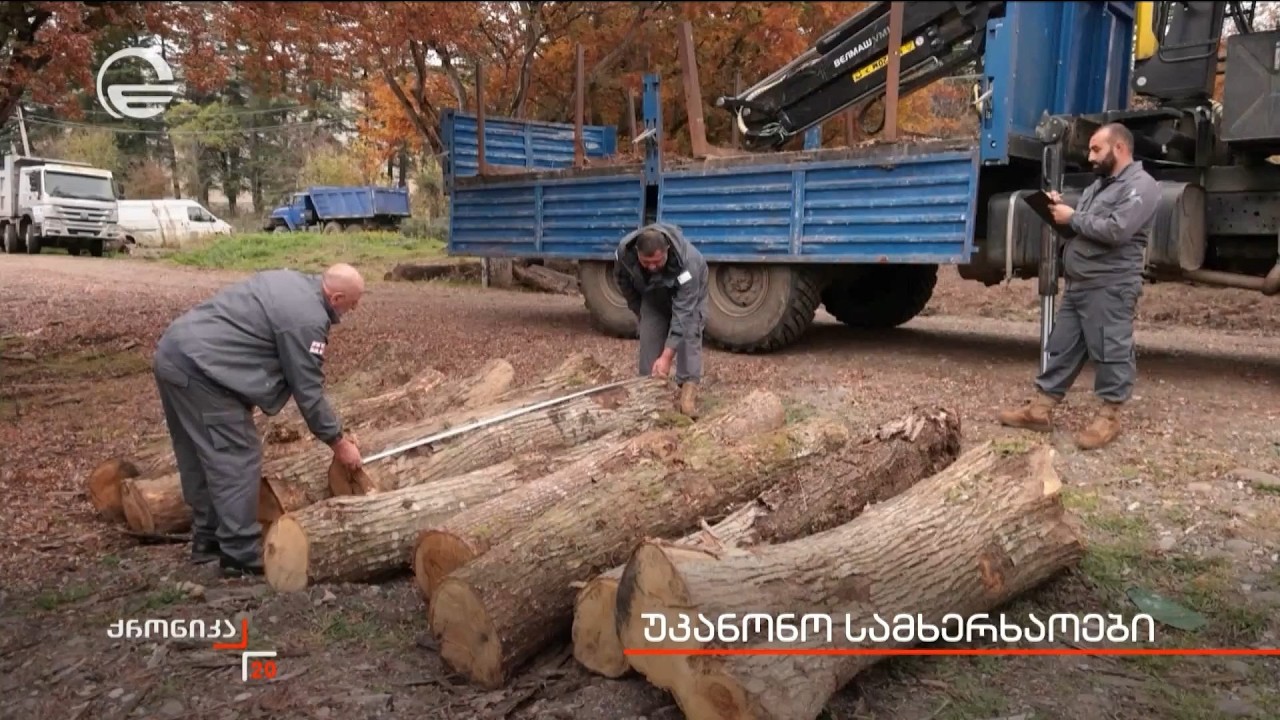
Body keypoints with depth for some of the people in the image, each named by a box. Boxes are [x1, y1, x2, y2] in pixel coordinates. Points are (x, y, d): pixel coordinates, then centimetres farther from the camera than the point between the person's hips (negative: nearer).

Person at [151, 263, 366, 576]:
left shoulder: (293, 281, 15)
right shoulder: (307, 319, -14)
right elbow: (308, 390, -9)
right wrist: (338, 442, 1)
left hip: (174, 352, 11)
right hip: (199, 367, -11)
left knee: (200, 457, 18)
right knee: (237, 460, -5)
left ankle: (207, 539, 28)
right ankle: (242, 556, -1)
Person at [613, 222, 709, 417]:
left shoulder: (687, 263, -45)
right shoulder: (625, 250, -33)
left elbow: (682, 315, -46)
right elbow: (623, 280, -7)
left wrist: (666, 357, -49)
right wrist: (638, 311, 0)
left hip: (688, 293, -4)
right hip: (653, 295, 4)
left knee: (688, 332, -22)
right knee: (648, 336, -5)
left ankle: (688, 391, -25)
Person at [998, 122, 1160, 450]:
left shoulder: (1140, 186, -9)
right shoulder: (1100, 184, 22)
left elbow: (1116, 230, -22)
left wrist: (1072, 217, -12)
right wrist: (1061, 207, 6)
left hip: (1110, 288, -9)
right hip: (1077, 284, 9)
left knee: (1111, 353, -2)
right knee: (1062, 348, 10)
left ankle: (1109, 417, 7)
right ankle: (1040, 408, 14)